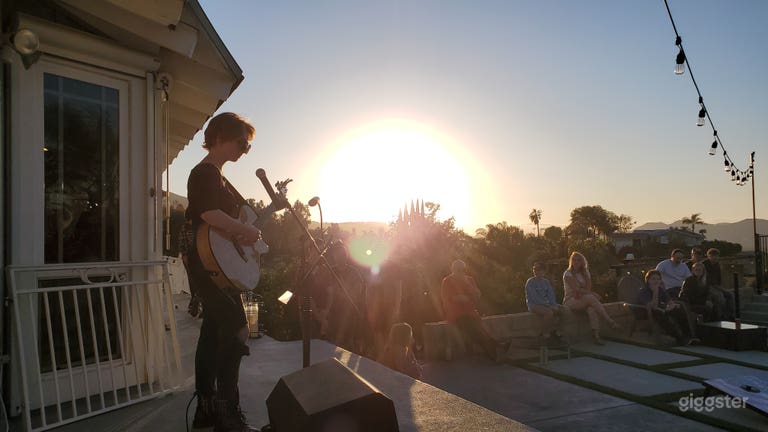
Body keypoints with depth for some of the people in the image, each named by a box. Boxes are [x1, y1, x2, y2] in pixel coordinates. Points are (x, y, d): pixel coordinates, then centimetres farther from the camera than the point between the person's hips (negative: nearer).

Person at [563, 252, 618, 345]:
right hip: (570, 301, -4)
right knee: (591, 298, -33)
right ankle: (609, 321, -34)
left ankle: (596, 335, -44)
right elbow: (576, 289, -14)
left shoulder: (585, 273, 16)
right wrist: (593, 294, -18)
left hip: (583, 300, 4)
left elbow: (588, 289, 1)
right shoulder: (568, 274, -1)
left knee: (592, 308, -33)